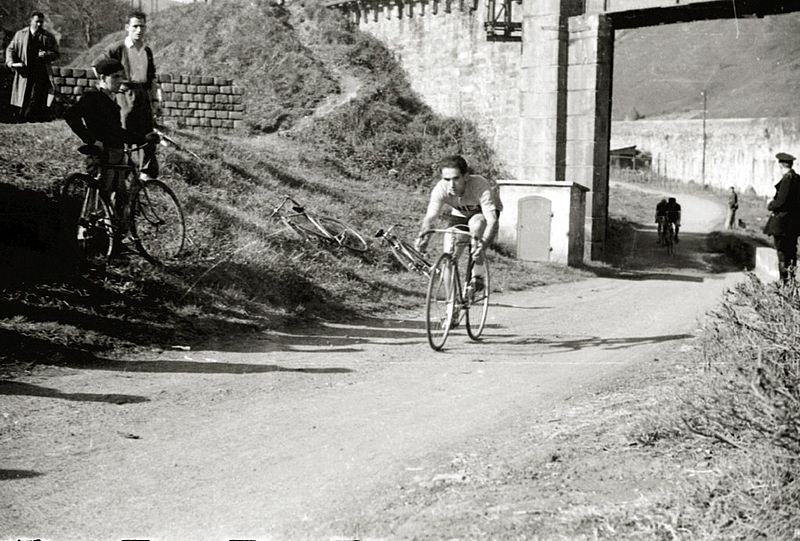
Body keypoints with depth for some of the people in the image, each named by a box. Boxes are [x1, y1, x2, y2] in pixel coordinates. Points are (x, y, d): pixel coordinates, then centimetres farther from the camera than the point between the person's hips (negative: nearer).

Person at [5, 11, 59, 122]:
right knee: (23, 101, 4)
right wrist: (11, 62, -7)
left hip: (41, 74, -2)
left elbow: (55, 54, 8)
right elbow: (10, 49, 12)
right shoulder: (20, 34, 12)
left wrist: (46, 55, -14)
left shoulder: (49, 37, 8)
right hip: (24, 73, 2)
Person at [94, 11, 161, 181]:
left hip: (144, 96, 5)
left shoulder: (147, 51, 14)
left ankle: (148, 173, 14)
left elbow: (152, 78, 20)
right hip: (125, 95, -5)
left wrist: (156, 100, 14)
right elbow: (97, 65, 0)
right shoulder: (118, 48, -4)